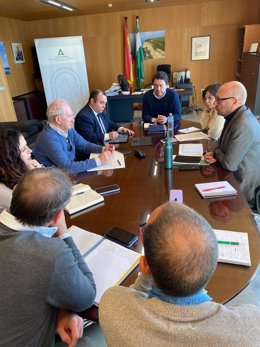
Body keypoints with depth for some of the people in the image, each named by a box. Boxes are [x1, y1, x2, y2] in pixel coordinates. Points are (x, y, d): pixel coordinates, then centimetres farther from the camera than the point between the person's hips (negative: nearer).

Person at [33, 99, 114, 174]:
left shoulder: (67, 129, 0)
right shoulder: (49, 138, -26)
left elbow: (84, 145, 11)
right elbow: (68, 167, -29)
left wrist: (103, 149, -8)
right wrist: (98, 161, -27)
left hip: (69, 172, 8)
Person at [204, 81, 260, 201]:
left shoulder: (244, 126, -30)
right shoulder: (234, 115, 1)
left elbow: (229, 164, -28)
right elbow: (221, 141, 15)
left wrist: (216, 153, -7)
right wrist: (214, 153, -7)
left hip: (242, 185, -8)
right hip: (232, 174, 8)